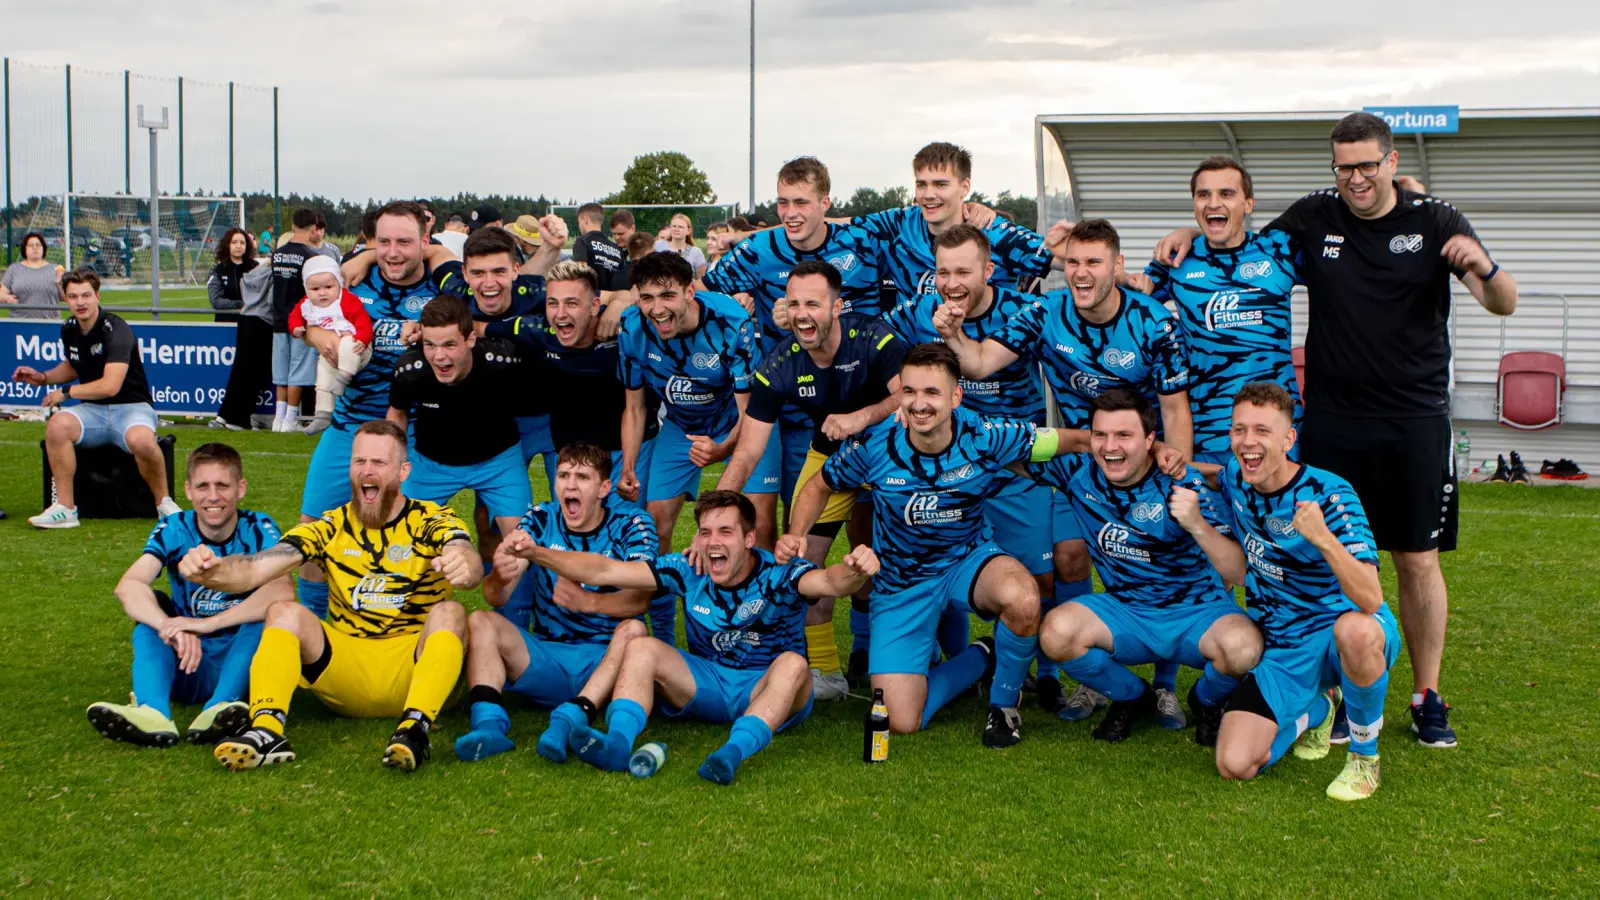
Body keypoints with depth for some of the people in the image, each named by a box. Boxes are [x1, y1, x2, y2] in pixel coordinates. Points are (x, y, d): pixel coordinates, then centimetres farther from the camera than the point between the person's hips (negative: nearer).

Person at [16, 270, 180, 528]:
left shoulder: (116, 330, -15)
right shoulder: (69, 330, 7)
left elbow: (110, 386, -23)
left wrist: (65, 393, -11)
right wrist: (43, 378, 12)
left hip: (131, 407, -5)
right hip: (92, 410, 5)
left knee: (141, 439, -39)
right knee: (57, 425, -28)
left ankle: (163, 502, -12)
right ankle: (65, 508, -19)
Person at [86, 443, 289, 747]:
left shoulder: (258, 530, -8)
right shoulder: (174, 530, -3)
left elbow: (283, 591, -28)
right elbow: (128, 586, -21)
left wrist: (207, 624, -36)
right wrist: (172, 628, -40)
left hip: (243, 664, -2)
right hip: (188, 667, 2)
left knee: (271, 607, -27)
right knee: (151, 605, -21)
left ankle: (217, 711, -45)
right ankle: (152, 713, -44)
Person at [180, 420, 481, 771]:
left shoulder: (432, 520, 0)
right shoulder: (331, 527, 6)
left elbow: (469, 562, -23)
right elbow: (255, 568, -8)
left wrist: (464, 565, -49)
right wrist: (212, 571, -31)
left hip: (414, 669, -2)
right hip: (347, 669, 2)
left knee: (450, 613, -28)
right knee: (284, 612, -18)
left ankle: (415, 727, -45)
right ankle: (267, 731, -38)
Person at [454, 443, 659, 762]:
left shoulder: (631, 525, -2)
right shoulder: (540, 519, 3)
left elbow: (640, 598, -19)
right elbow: (494, 595, -9)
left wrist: (588, 601, -40)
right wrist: (500, 576, -35)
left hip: (607, 660, -2)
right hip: (546, 658, 3)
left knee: (633, 630, -31)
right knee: (481, 621, -18)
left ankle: (569, 719, -45)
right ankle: (489, 725, -37)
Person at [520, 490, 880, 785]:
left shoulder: (779, 576, -14)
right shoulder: (688, 571, -5)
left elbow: (828, 581, -37)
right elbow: (603, 571, -8)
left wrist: (853, 572, -61)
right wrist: (536, 553, -18)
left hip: (767, 690, -3)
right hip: (706, 685, 3)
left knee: (792, 664, -34)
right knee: (640, 648, -17)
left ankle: (734, 751, -53)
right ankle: (617, 743, -40)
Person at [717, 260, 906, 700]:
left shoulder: (872, 339, -26)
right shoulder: (778, 368, -18)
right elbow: (746, 454, -18)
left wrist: (862, 417, -49)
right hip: (828, 454, 3)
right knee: (802, 552, -5)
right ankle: (825, 672, 8)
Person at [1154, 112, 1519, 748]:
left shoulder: (1435, 222, -2)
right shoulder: (1315, 217, 4)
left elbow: (1503, 304, -8)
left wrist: (1482, 266, -30)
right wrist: (1192, 233, 1)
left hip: (1414, 421, -1)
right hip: (1332, 421, 2)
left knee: (1418, 560, 4)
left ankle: (1427, 698, 15)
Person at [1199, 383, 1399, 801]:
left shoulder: (1328, 494, -21)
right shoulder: (1234, 481, -3)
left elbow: (1370, 600, -31)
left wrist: (1323, 539, -47)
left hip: (1341, 634, -5)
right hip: (1281, 649, 5)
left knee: (1356, 629, -44)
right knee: (1235, 765, -16)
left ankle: (1364, 755, -15)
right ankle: (1316, 710, 18)